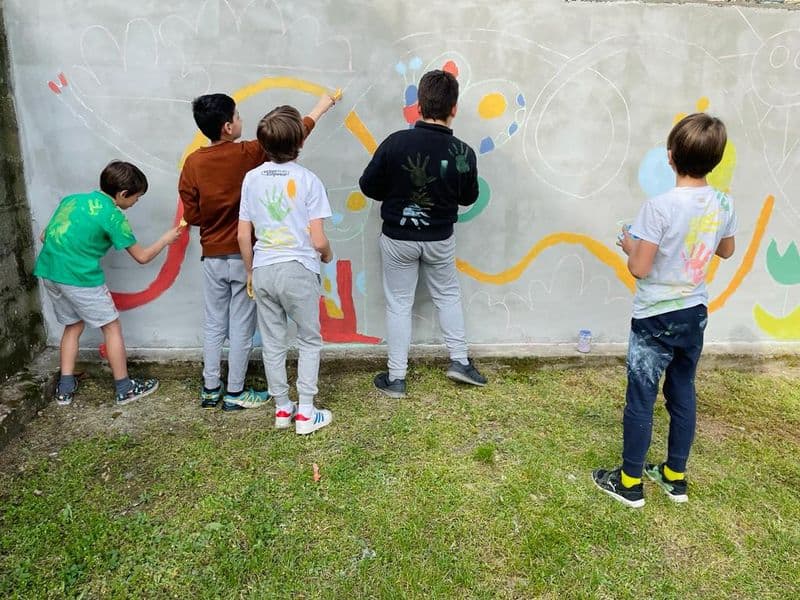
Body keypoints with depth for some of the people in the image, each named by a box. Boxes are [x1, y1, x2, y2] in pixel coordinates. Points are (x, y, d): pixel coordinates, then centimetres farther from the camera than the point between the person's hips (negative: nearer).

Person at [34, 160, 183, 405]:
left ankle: (65, 389, 24)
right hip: (79, 277, -7)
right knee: (112, 328, 7)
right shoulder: (112, 216, -7)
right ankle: (125, 389, 15)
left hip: (48, 272, 7)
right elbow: (142, 257, -1)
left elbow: (45, 236, 16)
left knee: (73, 326, 22)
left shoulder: (72, 199, 13)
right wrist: (166, 239, 14)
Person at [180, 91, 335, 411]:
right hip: (244, 256, -3)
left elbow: (191, 214, 0)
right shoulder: (247, 154, -11)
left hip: (212, 257, 4)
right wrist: (318, 109, 16)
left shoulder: (193, 162, -4)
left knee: (214, 324, 14)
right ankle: (235, 393, 16)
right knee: (241, 327, 6)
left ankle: (210, 390, 23)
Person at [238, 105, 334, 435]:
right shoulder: (308, 180, -10)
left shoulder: (252, 178, 2)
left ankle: (282, 408, 26)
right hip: (298, 271, -4)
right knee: (310, 340, 13)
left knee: (272, 342, 15)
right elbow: (318, 240, -11)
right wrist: (327, 255, 10)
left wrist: (250, 271, 17)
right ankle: (305, 413, 15)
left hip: (263, 271, 4)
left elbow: (243, 236, 4)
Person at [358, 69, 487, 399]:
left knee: (398, 304, 11)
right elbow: (468, 198, 1)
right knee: (448, 295, 23)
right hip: (439, 239, 1)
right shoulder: (463, 153, -14)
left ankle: (395, 378, 18)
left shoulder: (396, 142, -19)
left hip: (397, 238, -1)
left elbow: (368, 186, -9)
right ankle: (459, 360, 28)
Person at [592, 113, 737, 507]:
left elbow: (639, 269, -20)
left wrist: (630, 244, -1)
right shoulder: (723, 205, -2)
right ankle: (675, 476, 32)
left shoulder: (660, 206, -22)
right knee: (683, 396, 18)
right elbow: (726, 251, 16)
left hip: (656, 319, -6)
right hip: (694, 314, 6)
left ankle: (629, 482, 19)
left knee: (640, 400, 6)